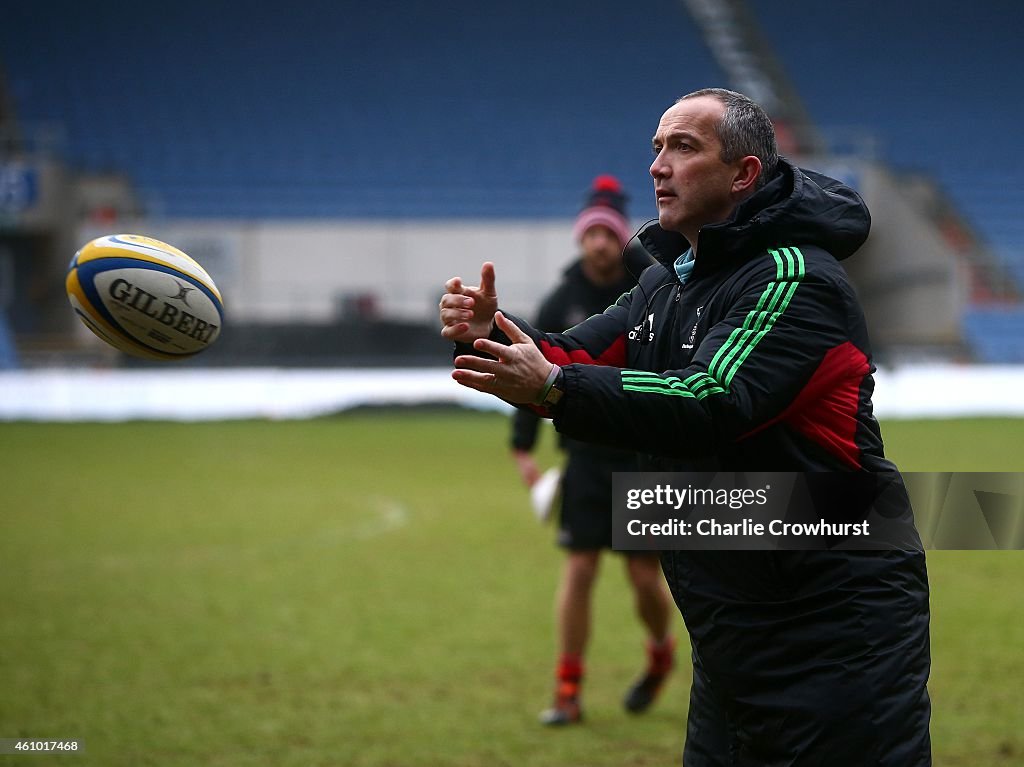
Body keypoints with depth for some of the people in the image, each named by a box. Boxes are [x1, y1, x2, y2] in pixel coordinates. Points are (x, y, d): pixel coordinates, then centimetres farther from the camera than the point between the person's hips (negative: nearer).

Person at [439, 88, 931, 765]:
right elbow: (572, 360, 9)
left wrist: (551, 390, -34)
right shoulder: (668, 284, 16)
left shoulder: (795, 276, -15)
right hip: (732, 628, 9)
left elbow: (714, 404, -28)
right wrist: (491, 334, -12)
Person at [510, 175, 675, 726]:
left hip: (648, 459, -1)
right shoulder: (561, 303, 0)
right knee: (578, 570, -3)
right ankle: (567, 692, 4)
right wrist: (522, 448, 3)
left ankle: (660, 653, 33)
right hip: (587, 458, 1)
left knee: (645, 577, 1)